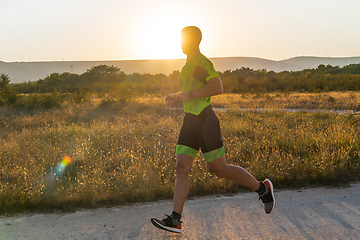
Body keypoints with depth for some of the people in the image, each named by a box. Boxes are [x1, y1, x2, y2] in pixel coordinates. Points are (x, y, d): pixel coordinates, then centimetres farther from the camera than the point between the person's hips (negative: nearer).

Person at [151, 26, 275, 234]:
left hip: (204, 120, -9)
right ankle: (175, 220, -1)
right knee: (181, 169, 0)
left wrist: (189, 95, -22)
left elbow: (218, 87, -24)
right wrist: (177, 96, 20)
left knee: (220, 169, -3)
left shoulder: (201, 62, -12)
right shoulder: (189, 64, 19)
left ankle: (262, 188, 18)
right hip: (190, 121, 9)